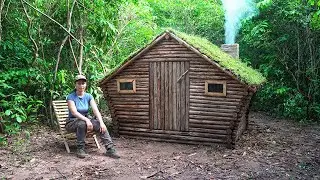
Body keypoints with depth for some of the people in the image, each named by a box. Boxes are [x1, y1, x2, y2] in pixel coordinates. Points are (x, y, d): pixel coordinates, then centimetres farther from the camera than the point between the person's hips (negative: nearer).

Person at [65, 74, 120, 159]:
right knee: (82, 123, -38)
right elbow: (74, 112, -25)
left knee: (100, 125, -23)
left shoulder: (88, 96, 1)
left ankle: (110, 149, -26)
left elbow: (95, 110, -12)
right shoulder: (71, 97, -12)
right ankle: (80, 150, -25)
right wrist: (86, 120, -40)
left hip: (86, 120, 4)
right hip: (72, 122, -4)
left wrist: (101, 122, -28)